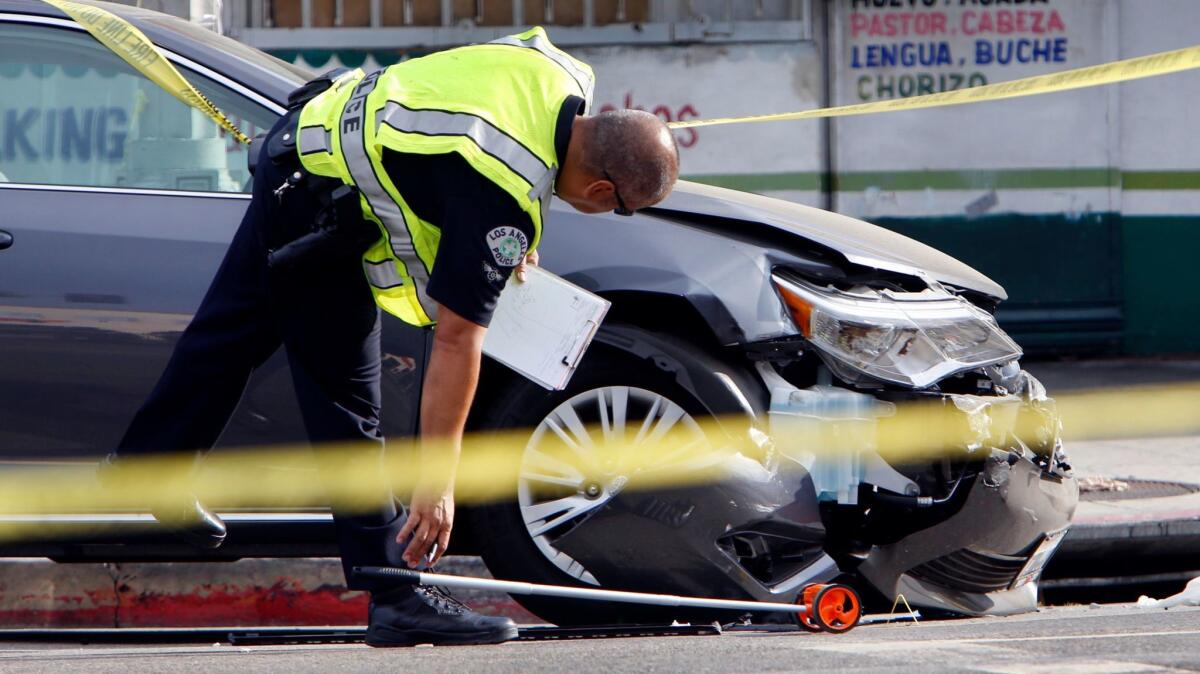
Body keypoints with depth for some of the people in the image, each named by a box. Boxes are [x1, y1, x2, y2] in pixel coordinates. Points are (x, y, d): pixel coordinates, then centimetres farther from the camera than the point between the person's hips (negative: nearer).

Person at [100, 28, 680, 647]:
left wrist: (507, 245, 14)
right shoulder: (505, 195, -31)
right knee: (345, 402, -7)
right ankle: (394, 597, -6)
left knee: (235, 326, 27)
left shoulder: (562, 78, -7)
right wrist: (436, 481, -27)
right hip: (318, 205, -10)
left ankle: (147, 457, 46)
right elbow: (456, 339, -30)